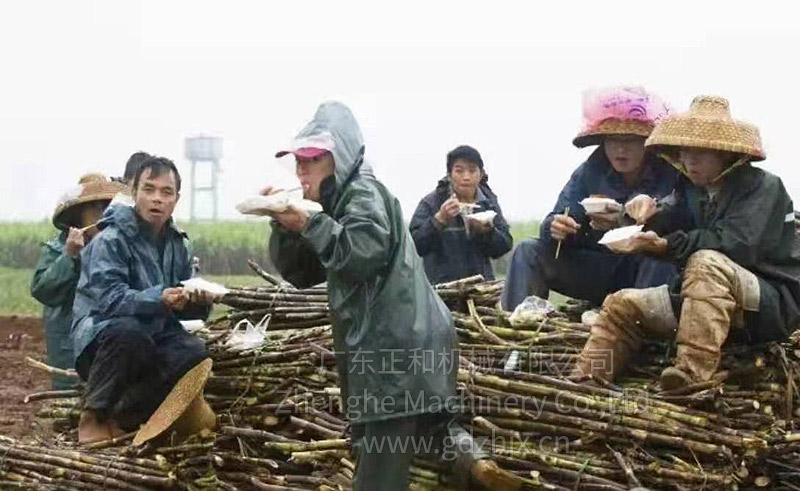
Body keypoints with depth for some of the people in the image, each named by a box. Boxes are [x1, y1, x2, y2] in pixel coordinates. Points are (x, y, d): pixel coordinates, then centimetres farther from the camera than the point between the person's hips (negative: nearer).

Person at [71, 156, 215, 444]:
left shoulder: (175, 244, 9)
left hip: (153, 338, 6)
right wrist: (158, 299, -41)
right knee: (129, 331, -38)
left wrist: (198, 302, -15)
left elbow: (183, 307, 10)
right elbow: (110, 299, -25)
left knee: (194, 351, -24)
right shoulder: (110, 240, -12)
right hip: (99, 340, -5)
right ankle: (93, 417, -15)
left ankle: (123, 417, -8)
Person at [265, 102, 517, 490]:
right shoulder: (339, 199, 19)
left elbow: (364, 254, -24)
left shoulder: (363, 193, -8)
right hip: (378, 345, 10)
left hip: (399, 343, -10)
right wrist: (284, 226, 1)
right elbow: (300, 273, 16)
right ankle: (458, 447, 1)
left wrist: (309, 223, -19)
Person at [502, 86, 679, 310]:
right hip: (598, 270, 4)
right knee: (528, 251, -10)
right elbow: (560, 217, -5)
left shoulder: (669, 176, -13)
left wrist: (625, 223, -38)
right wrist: (556, 228, -29)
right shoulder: (589, 172, 1)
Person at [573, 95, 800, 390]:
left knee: (707, 262, -35)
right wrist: (653, 216, -27)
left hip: (774, 303, -7)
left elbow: (736, 244, -24)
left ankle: (692, 375, -46)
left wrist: (666, 245, -32)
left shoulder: (763, 186, -10)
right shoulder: (691, 189, 11)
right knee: (623, 304, 0)